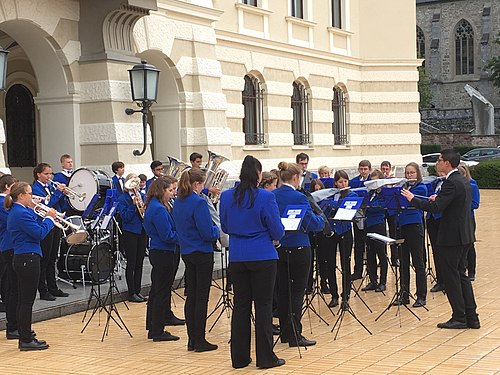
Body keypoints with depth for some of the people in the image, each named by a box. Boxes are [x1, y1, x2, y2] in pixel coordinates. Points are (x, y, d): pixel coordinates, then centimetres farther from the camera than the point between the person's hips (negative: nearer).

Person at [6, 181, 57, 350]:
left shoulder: (15, 212, 15)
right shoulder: (21, 213, -17)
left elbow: (34, 229, 18)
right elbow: (40, 233, -20)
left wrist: (47, 218, 10)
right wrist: (49, 218, -6)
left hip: (21, 259, 11)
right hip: (28, 259, -11)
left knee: (23, 300, 13)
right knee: (27, 300, -5)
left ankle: (25, 338, 20)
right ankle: (26, 340, 0)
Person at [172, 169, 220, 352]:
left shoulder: (178, 202, 7)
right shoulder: (199, 203, -19)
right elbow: (207, 233, -21)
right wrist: (216, 230, 1)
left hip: (186, 252, 8)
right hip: (202, 253, -8)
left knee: (191, 295, 11)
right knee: (202, 296, -1)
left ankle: (192, 339, 16)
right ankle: (200, 341, 3)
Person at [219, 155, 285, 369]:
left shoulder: (226, 197, 1)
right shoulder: (266, 197, -13)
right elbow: (277, 232, -8)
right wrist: (278, 233, 14)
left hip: (237, 258, 4)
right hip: (262, 257, -4)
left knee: (241, 305, 11)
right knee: (263, 305, 3)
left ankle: (239, 357, 15)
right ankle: (265, 357, 7)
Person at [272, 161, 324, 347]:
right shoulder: (299, 198, -16)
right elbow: (313, 224, -14)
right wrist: (321, 219, 6)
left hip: (278, 248, 6)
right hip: (298, 248, -6)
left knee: (283, 289, 14)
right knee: (297, 290, 0)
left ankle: (285, 332, 21)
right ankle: (295, 335, -1)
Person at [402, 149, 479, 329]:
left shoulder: (451, 183, -19)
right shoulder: (464, 181, 12)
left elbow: (435, 208, -25)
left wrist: (413, 199, -15)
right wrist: (438, 199, 19)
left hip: (452, 237, -10)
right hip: (465, 235, 10)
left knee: (451, 277, -1)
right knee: (461, 275, 15)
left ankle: (459, 318, 5)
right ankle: (471, 317, 17)